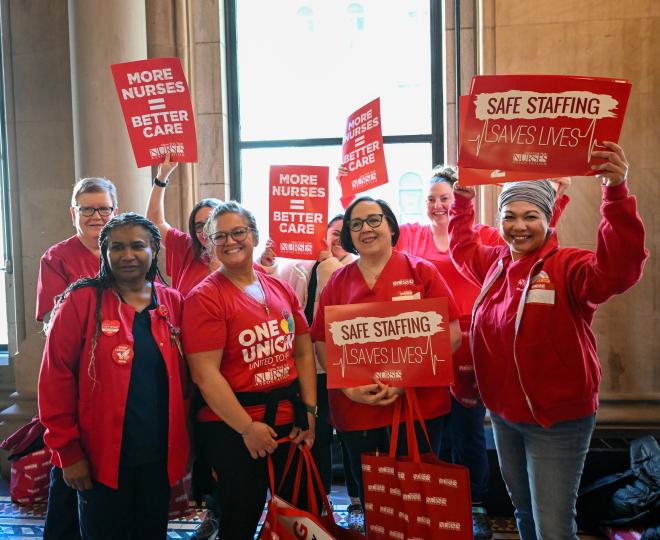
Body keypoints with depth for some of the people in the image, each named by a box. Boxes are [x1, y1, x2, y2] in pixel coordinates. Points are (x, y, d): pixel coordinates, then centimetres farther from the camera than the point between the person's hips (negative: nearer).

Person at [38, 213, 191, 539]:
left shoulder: (173, 303, 3)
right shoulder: (81, 301, -9)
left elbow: (181, 377, 9)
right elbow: (56, 378, -9)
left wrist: (180, 439, 5)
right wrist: (67, 450, -9)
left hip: (160, 455, 4)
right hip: (101, 457, -3)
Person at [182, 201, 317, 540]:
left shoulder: (281, 290, 6)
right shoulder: (204, 298, -11)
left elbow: (303, 353, 10)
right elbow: (205, 374, -17)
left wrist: (309, 409, 1)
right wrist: (248, 428, -18)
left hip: (290, 423, 6)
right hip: (233, 430, -5)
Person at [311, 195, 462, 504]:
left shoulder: (421, 272, 0)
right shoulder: (337, 282, 7)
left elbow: (450, 335, -4)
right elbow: (322, 342, 7)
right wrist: (348, 387, -8)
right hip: (355, 409, 2)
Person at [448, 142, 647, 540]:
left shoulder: (568, 266, -17)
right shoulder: (496, 263, 4)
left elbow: (617, 270, -36)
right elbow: (462, 247, 24)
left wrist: (616, 193, -46)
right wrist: (463, 199, 13)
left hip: (557, 421, -7)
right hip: (503, 414, 7)